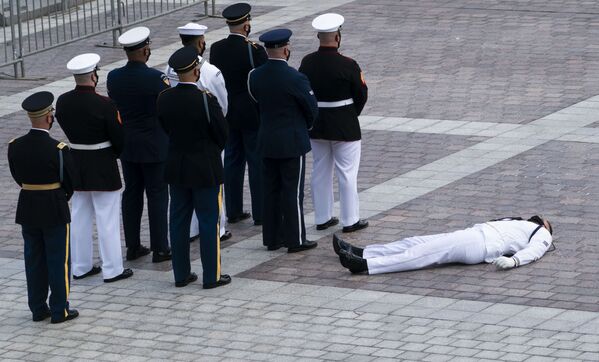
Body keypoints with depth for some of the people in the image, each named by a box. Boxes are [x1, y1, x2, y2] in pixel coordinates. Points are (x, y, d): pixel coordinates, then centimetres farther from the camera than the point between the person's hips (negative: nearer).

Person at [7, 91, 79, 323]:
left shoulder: (15, 147, -7)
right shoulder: (58, 149, -21)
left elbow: (17, 177, 5)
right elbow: (71, 181, -10)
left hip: (27, 209, 4)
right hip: (55, 210, -4)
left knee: (34, 259, 14)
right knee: (58, 260, 6)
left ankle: (38, 309, 20)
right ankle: (59, 310, 11)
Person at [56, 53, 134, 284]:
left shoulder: (62, 102, -5)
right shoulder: (103, 105, -21)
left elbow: (66, 129, 7)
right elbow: (118, 137, -14)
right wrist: (117, 152, 7)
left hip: (76, 163, 6)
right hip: (103, 167, -6)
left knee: (80, 217, 15)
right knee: (107, 219, 3)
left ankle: (80, 267, 22)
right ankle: (112, 269, 8)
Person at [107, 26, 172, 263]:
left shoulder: (113, 78, -5)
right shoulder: (156, 78, -20)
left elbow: (114, 106, 8)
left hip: (126, 145, 5)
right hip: (154, 146, -5)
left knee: (132, 193, 13)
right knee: (157, 195, 3)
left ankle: (133, 246, 18)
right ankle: (159, 249, 6)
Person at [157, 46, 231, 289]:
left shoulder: (164, 99, -6)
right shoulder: (206, 100, -20)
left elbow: (166, 128, 6)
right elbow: (223, 133, -10)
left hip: (177, 168, 5)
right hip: (206, 169, -5)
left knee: (179, 221, 13)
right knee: (209, 222, 4)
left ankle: (181, 274, 19)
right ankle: (212, 276, 9)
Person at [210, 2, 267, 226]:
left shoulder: (216, 49, -2)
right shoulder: (254, 50, -19)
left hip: (226, 114, 5)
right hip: (252, 115, -5)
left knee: (232, 161, 13)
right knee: (257, 163, 3)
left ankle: (233, 211, 17)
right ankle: (260, 213, 6)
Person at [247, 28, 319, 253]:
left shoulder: (255, 76, -3)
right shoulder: (295, 78, -19)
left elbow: (256, 102, 8)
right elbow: (312, 109, -9)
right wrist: (304, 126, 12)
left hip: (267, 142, 6)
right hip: (292, 142, -6)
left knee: (271, 190, 13)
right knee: (293, 192, 1)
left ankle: (272, 238, 18)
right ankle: (295, 240, 5)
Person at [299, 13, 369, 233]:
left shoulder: (307, 63, -6)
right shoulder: (347, 65, -19)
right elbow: (361, 95, -9)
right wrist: (352, 115, 10)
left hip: (316, 126, 5)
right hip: (345, 128, -5)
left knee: (320, 172, 15)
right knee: (347, 174, 5)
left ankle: (322, 218, 21)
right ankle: (350, 220, 10)